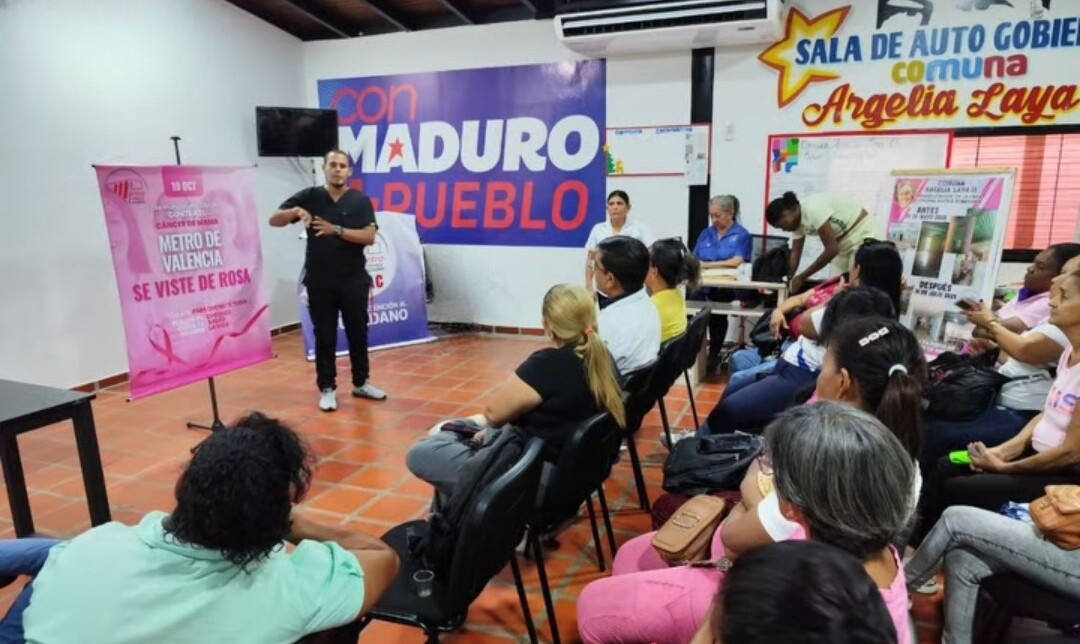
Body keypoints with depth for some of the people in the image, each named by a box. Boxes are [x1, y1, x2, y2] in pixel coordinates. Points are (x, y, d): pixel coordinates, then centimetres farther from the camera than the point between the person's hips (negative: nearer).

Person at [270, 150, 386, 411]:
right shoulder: (310, 196, 2)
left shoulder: (360, 201, 0)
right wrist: (295, 211, -20)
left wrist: (336, 230, -22)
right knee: (324, 336, 6)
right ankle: (327, 388, 16)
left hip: (353, 280, 0)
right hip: (320, 282, 0)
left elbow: (369, 237, -11)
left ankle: (361, 383, 25)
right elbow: (274, 221, 0)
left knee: (358, 333, 10)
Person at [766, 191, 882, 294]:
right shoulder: (798, 221, -2)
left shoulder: (814, 209, -29)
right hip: (845, 242, 9)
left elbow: (832, 249, -29)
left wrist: (801, 278, -24)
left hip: (865, 236, -9)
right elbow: (795, 254, 2)